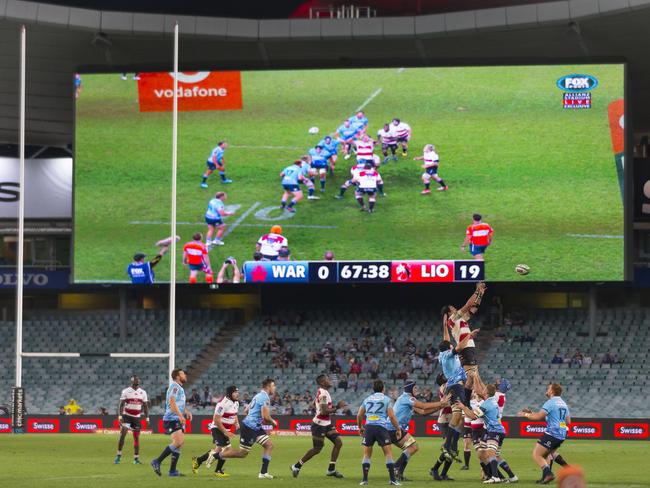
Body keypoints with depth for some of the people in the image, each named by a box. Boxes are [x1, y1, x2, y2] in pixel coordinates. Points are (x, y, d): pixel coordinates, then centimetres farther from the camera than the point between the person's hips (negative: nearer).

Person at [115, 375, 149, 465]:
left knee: (136, 437, 1)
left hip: (137, 417, 3)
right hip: (126, 416, -3)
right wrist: (120, 416, -15)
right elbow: (121, 404, -5)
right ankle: (118, 455, -5)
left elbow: (145, 406, 12)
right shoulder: (126, 391, -2)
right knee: (122, 434, -15)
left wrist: (147, 418, 6)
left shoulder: (143, 392, 8)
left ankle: (136, 458, 7)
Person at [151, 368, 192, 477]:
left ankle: (172, 470, 7)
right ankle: (157, 462, -14)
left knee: (180, 444, 5)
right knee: (178, 442, -20)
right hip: (172, 419, -10)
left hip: (178, 420, 10)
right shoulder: (174, 386, -9)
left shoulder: (180, 388, 22)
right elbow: (172, 402, -21)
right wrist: (180, 415, -28)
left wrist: (187, 412, 17)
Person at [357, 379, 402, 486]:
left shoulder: (367, 399, 16)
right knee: (388, 453, 2)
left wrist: (360, 427, 35)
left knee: (367, 454, 11)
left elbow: (359, 415, 19)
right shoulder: (386, 399, 5)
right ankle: (392, 478, -4)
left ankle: (364, 479, 6)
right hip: (381, 427, -3)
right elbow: (391, 416, -1)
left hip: (369, 427, 3)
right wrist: (398, 429, 9)